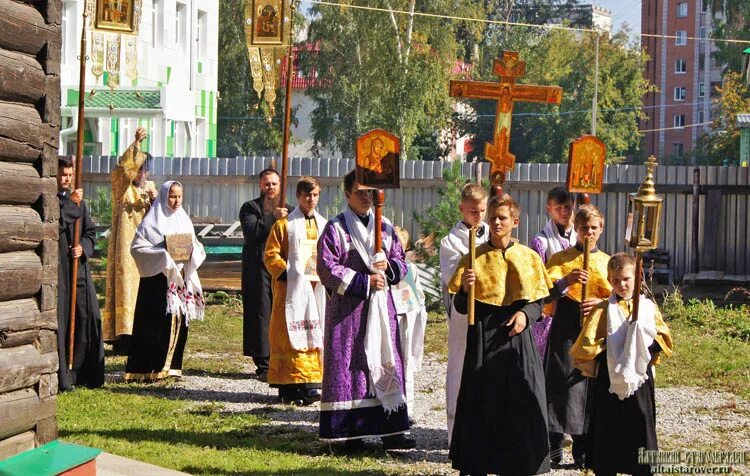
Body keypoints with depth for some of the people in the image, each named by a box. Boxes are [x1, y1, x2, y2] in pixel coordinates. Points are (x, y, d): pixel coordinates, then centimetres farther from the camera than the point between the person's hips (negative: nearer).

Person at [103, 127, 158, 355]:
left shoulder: (150, 187, 15)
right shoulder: (122, 185, -2)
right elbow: (124, 166, -23)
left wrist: (155, 201, -6)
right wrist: (136, 143, -32)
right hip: (125, 246, -6)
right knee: (125, 284, -11)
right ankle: (123, 336, -13)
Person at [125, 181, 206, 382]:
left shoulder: (184, 220, 14)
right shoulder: (152, 221, -4)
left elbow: (198, 248, 15)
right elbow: (137, 247, -10)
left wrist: (190, 252, -8)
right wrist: (164, 254, -18)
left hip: (181, 279, 6)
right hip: (157, 280, -6)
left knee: (179, 321, 4)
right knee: (155, 324, -8)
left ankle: (170, 366, 13)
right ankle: (148, 369, -5)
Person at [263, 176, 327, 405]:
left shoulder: (324, 225, 14)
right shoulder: (284, 225, -1)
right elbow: (271, 255, -4)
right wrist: (285, 274, -16)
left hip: (318, 288, 5)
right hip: (293, 289, -5)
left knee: (316, 335, 3)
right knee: (292, 336, -5)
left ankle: (310, 384, 7)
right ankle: (288, 387, -3)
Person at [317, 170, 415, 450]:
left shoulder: (385, 228, 13)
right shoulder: (335, 229, -2)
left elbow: (401, 263, 16)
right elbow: (327, 269, -9)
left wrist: (388, 267, -7)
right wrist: (365, 281, -14)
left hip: (381, 305, 5)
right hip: (347, 308, -5)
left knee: (386, 364, 2)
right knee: (348, 366, -4)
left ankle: (391, 432, 4)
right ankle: (348, 432, 1)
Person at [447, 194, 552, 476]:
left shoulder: (528, 257, 6)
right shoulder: (475, 257, 4)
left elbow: (539, 302, 8)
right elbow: (460, 306, 3)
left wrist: (526, 314, -12)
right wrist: (466, 288, -17)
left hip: (516, 334, 1)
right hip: (483, 335, 0)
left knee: (521, 400, -1)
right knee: (482, 401, 0)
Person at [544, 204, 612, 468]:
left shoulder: (607, 262, 14)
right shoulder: (560, 258, 8)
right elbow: (548, 292, -7)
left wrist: (601, 302, -13)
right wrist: (567, 281, -26)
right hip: (565, 329, -2)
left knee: (591, 385, 0)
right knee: (561, 384, -7)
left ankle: (584, 451, 7)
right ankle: (553, 447, -2)